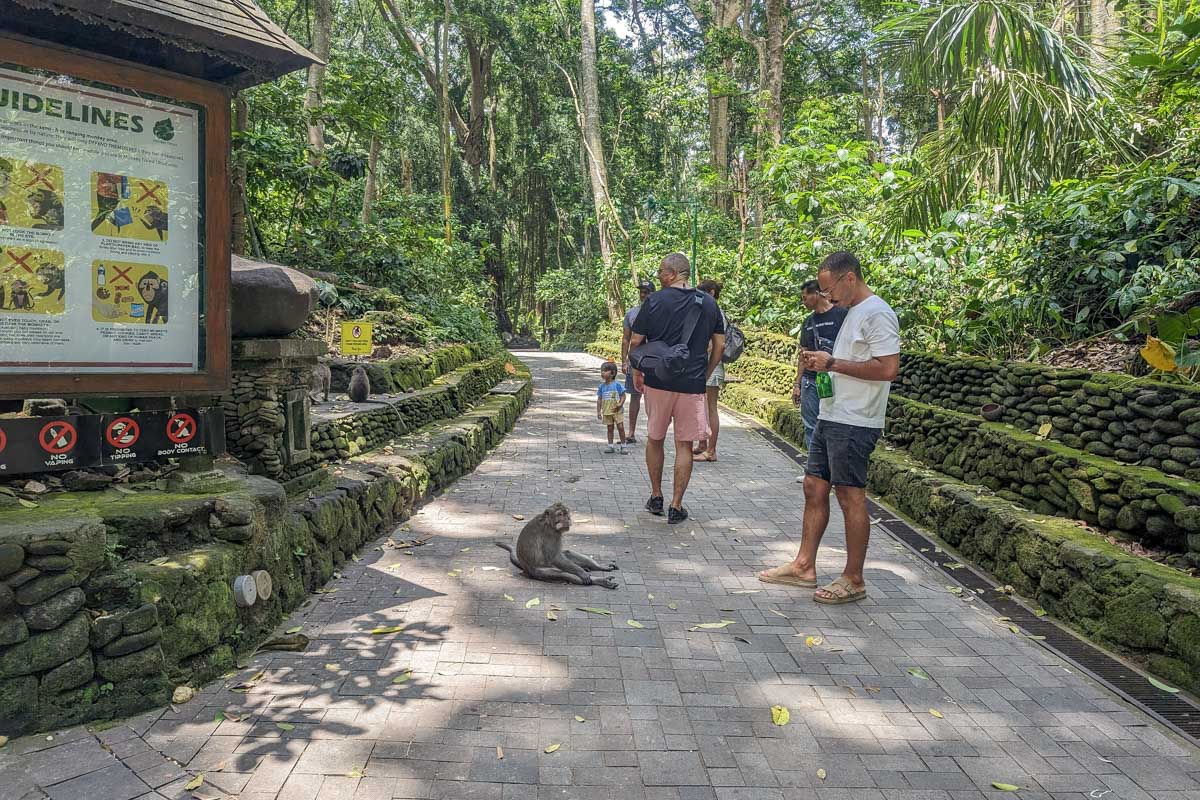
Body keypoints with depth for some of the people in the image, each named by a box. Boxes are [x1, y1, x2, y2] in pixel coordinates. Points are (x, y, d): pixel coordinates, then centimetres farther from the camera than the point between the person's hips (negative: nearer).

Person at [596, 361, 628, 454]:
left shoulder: (617, 384, -8)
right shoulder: (602, 386, 3)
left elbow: (623, 395, -5)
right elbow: (599, 399, 9)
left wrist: (620, 404, -22)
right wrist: (598, 411, 6)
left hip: (617, 411, -3)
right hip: (607, 411, 3)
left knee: (620, 427, -5)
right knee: (610, 428, 10)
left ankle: (623, 446, 6)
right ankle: (610, 446, 18)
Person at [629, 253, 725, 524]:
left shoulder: (655, 300, -5)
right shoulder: (708, 303, 4)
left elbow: (635, 341, -3)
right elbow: (719, 345, 6)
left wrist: (637, 372, 11)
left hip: (658, 381, -1)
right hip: (692, 384, 1)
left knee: (655, 439, 17)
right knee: (684, 445, 7)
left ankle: (656, 498, 26)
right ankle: (676, 507, 8)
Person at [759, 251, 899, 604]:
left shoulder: (877, 313, -13)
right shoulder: (852, 312, 17)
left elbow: (888, 368, -23)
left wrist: (833, 363, -17)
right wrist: (822, 363, 6)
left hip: (854, 424, -10)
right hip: (831, 417, 10)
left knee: (851, 497, -2)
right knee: (814, 487, 12)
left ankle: (854, 580, 10)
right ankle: (804, 566, 21)